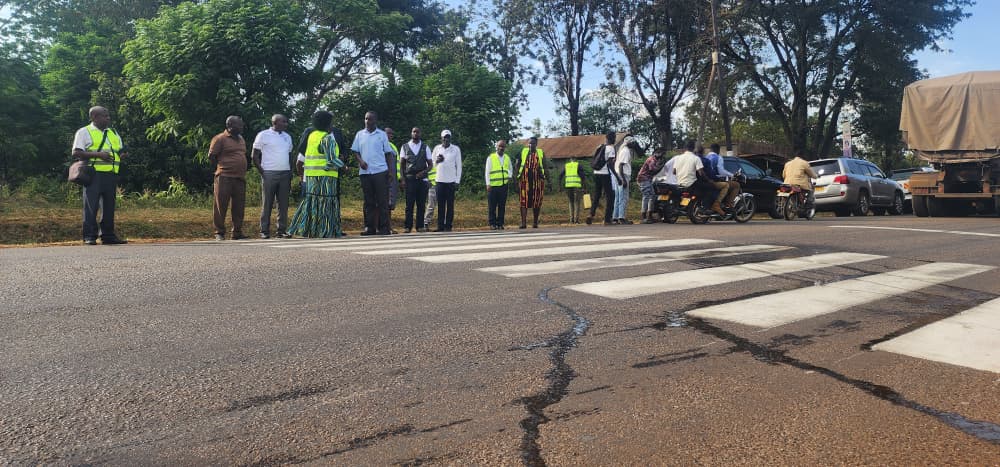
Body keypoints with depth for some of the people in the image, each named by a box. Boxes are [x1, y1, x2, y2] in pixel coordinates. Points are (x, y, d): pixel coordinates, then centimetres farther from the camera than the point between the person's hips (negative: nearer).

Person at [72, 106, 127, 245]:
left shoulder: (113, 133, 21)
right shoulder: (84, 132, 2)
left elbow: (122, 150, 26)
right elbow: (76, 153, -6)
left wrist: (121, 155, 2)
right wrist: (97, 154, -16)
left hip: (111, 175, 6)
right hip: (94, 174, -6)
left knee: (109, 206, 7)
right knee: (91, 206, -5)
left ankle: (108, 235, 13)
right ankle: (89, 237, -1)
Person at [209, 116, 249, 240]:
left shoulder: (241, 139, 17)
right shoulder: (220, 139, -5)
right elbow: (211, 156, -4)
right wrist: (221, 168, 4)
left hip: (240, 178, 7)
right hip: (225, 178, -7)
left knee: (239, 207, 6)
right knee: (221, 206, -2)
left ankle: (237, 232, 13)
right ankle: (219, 233, 3)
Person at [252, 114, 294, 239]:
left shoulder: (287, 137, 16)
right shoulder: (263, 135, 0)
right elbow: (255, 156, 0)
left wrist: (290, 174, 12)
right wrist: (262, 172, -8)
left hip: (285, 174, 5)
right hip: (269, 174, -5)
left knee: (283, 204, 4)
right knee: (267, 204, -2)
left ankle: (282, 230, 8)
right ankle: (264, 231, 2)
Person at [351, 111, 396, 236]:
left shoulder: (382, 134, 5)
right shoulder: (359, 134, 10)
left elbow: (388, 153, 6)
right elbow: (355, 151, 12)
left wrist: (391, 171, -1)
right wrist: (360, 161, -9)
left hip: (380, 171, -2)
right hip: (365, 172, 2)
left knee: (382, 201, -3)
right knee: (368, 201, 6)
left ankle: (384, 228, -1)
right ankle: (370, 227, 11)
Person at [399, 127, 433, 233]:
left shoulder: (425, 148, 9)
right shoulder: (405, 147, 7)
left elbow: (430, 164, 9)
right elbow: (401, 165, 6)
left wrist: (423, 172, -9)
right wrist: (402, 179, -4)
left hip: (422, 179, 1)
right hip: (409, 179, -1)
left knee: (421, 204, 2)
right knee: (409, 204, -5)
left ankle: (420, 226, 6)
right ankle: (408, 226, -2)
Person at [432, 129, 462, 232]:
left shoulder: (456, 149, 3)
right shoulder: (437, 148, 9)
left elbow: (459, 166, 2)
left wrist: (457, 181, -4)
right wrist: (437, 161, -10)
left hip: (451, 181, -2)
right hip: (440, 180, 2)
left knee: (450, 205, 0)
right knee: (440, 205, 2)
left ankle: (448, 226, 3)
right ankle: (440, 226, 5)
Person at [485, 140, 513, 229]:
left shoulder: (507, 158, 12)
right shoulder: (491, 158, 1)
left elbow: (510, 169, 27)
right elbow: (487, 172, 1)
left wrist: (510, 176, 8)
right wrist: (488, 184, -6)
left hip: (504, 185, 3)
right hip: (493, 185, -3)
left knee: (502, 206, 4)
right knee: (492, 206, -1)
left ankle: (500, 224, 10)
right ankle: (492, 224, 6)